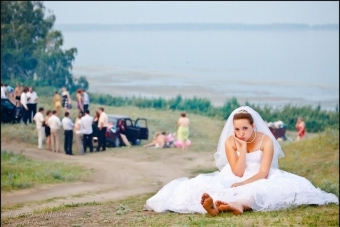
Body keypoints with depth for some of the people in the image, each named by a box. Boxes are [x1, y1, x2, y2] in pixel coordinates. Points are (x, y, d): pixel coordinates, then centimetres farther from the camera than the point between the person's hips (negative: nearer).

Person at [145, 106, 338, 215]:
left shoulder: (265, 140, -12)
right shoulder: (230, 142, -7)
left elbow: (263, 174, -18)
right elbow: (238, 172, -14)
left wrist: (242, 185, -31)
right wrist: (242, 148, -21)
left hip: (259, 181, -2)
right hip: (235, 180, 2)